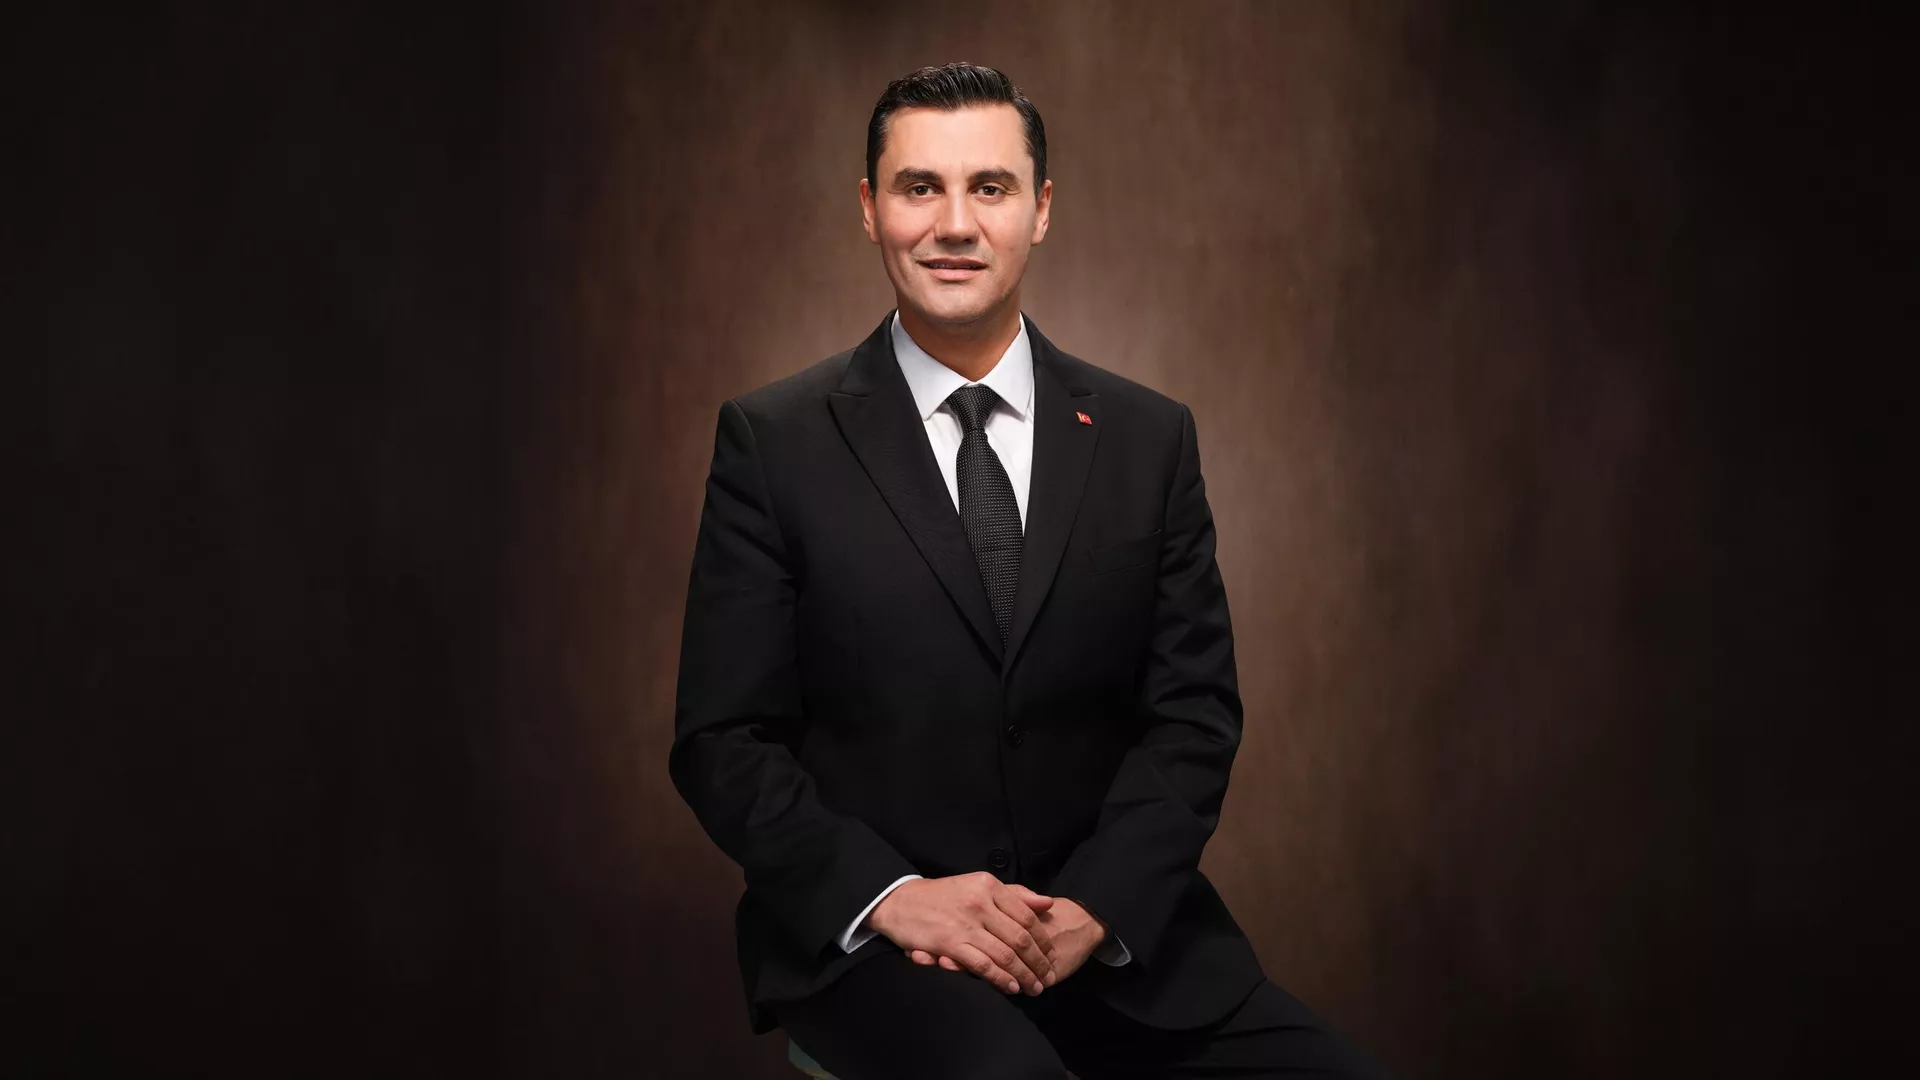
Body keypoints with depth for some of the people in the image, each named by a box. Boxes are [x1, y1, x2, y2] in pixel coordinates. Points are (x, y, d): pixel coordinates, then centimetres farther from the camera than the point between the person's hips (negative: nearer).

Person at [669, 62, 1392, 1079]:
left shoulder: (1151, 438, 7)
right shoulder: (774, 440, 0)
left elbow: (1193, 711, 6)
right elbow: (723, 738, -1)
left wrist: (1098, 901, -11)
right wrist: (889, 893, -15)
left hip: (1112, 922, 3)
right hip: (865, 929, -3)